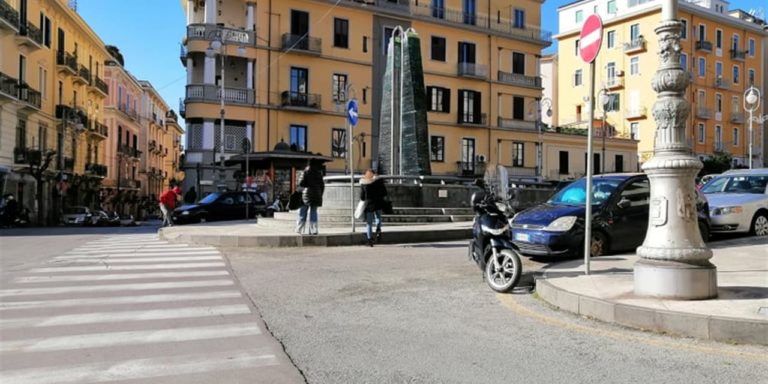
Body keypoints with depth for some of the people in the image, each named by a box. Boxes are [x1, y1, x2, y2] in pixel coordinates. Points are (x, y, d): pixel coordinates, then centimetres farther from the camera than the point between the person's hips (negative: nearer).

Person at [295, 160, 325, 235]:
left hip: (307, 193, -4)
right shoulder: (319, 172, 7)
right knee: (313, 212, 9)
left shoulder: (307, 170, -6)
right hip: (316, 194, 4)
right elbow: (322, 185, 10)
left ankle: (299, 230, 4)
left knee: (303, 212, 4)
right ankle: (313, 230, 8)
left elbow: (301, 183, -8)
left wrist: (307, 185, 12)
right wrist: (320, 195, 17)